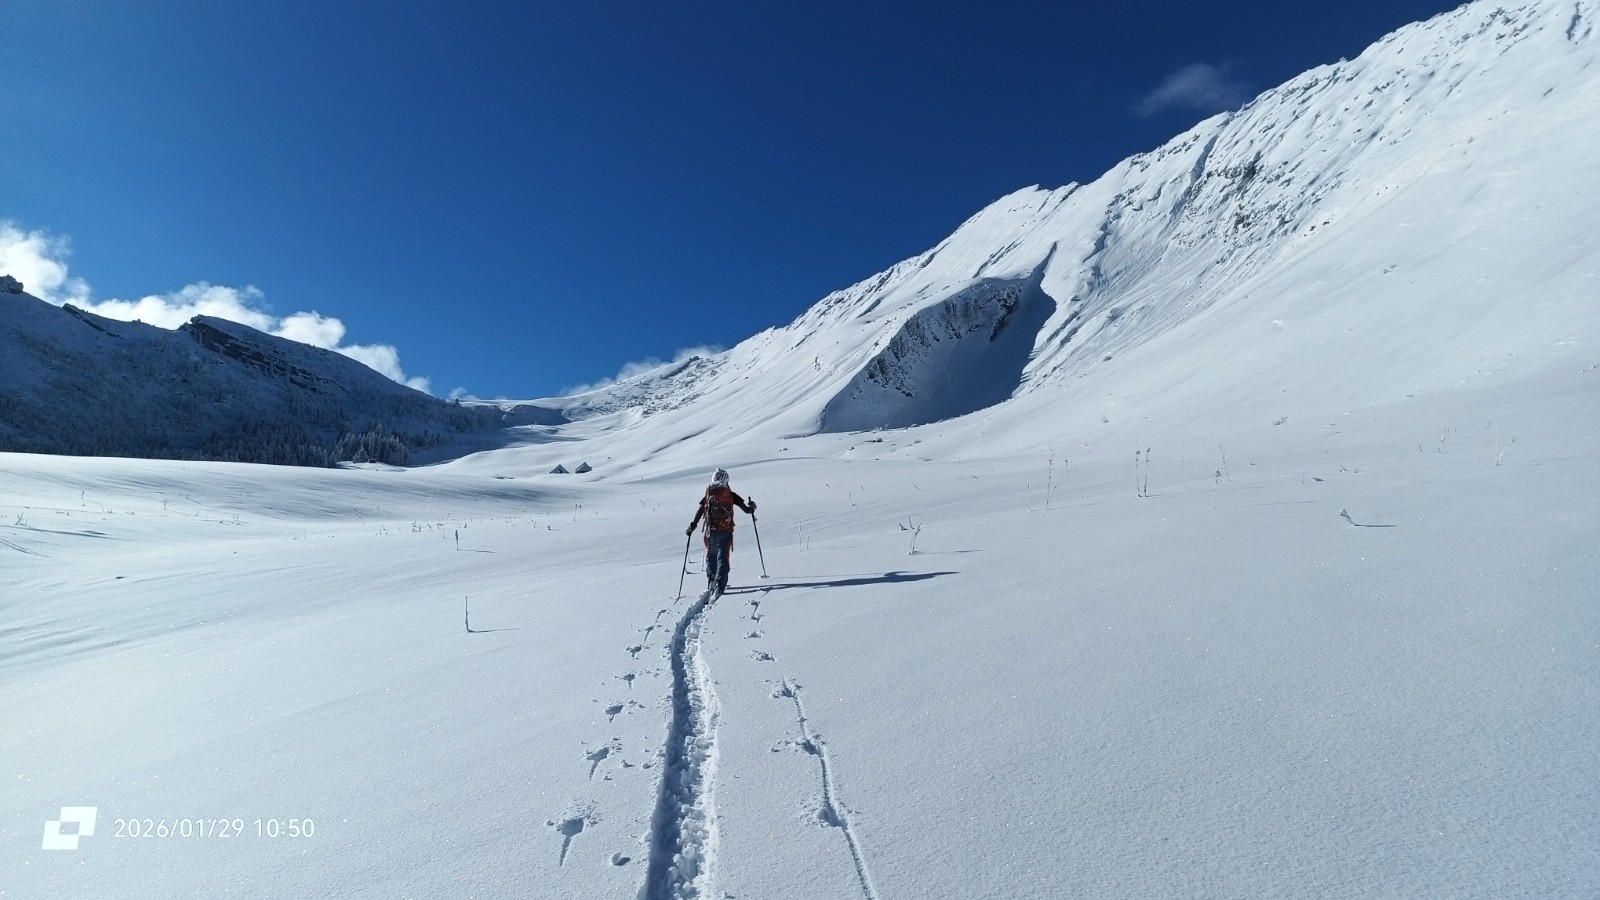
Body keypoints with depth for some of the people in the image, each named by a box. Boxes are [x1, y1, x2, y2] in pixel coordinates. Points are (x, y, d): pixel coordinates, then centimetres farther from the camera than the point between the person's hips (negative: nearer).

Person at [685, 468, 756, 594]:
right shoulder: (730, 495, -3)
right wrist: (751, 507, 21)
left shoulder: (708, 494, 1)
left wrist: (692, 526, 7)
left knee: (711, 557, 20)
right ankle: (719, 584, -14)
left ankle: (711, 583, 20)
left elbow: (699, 512, -1)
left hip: (711, 531, 1)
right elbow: (747, 509, -1)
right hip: (726, 531, -1)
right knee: (723, 558, 2)